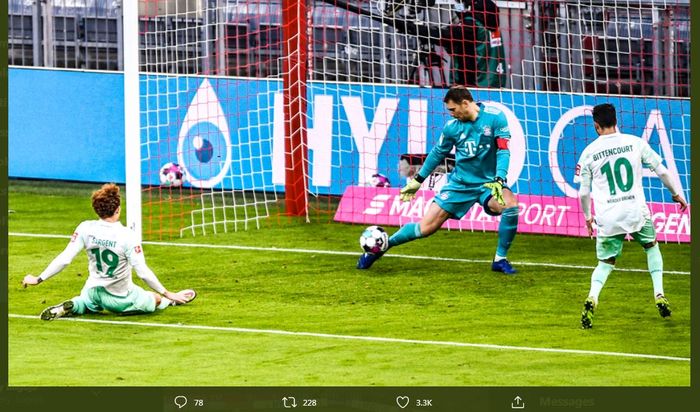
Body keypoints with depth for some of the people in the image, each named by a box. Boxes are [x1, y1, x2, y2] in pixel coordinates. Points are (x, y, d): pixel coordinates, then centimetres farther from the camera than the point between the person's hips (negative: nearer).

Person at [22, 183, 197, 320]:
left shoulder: (85, 228, -17)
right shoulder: (127, 236, -25)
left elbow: (64, 259, -14)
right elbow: (143, 272, -23)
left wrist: (38, 279, -4)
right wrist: (168, 294, -13)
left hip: (93, 291, -1)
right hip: (121, 298, 1)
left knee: (83, 303, 32)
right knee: (157, 299, 32)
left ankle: (70, 307, 5)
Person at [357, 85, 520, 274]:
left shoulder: (495, 118, -14)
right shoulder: (452, 127, -5)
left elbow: (503, 150, -16)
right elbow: (438, 153, 11)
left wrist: (499, 180, -31)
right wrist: (417, 180, 16)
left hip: (487, 182, -2)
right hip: (460, 184, 2)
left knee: (511, 205, -32)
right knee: (426, 228, -3)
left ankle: (500, 260, -15)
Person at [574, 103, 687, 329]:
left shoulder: (588, 153, 1)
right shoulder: (635, 143, 2)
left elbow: (583, 192, 7)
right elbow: (661, 170, 8)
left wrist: (588, 217, 23)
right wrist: (676, 193, 24)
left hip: (608, 217, 0)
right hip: (636, 211, 0)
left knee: (606, 262, 14)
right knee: (651, 246, 28)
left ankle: (592, 297, -14)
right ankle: (659, 295, 17)